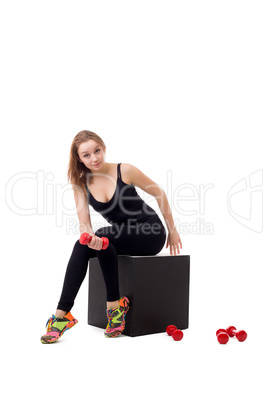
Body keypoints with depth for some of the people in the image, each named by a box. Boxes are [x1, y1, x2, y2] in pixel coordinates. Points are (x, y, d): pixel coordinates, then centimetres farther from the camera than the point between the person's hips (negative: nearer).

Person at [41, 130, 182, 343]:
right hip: (121, 236, 5)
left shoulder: (125, 171, -14)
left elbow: (159, 194, -3)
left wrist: (172, 230, 4)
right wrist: (89, 237, -36)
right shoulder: (81, 183, -3)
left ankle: (114, 304, -25)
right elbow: (84, 223, -11)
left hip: (150, 232, -4)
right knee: (82, 246, -26)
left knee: (104, 237, -32)